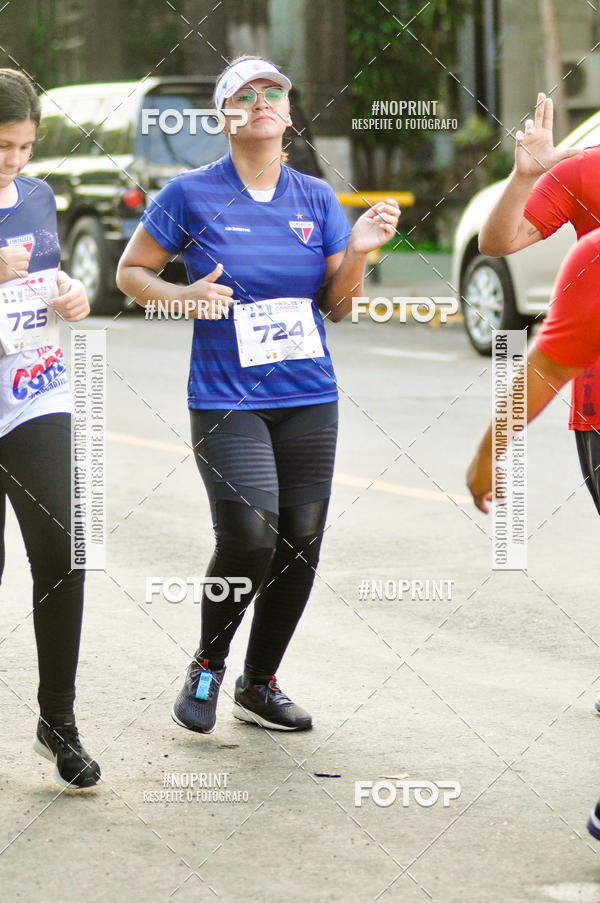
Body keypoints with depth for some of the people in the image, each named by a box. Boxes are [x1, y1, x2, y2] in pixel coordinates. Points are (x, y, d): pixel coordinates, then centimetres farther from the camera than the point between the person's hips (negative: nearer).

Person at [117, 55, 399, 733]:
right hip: (225, 400, -4)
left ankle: (259, 685, 21)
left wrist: (357, 253, -8)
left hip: (308, 398, 4)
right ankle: (206, 669, 9)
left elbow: (336, 307, 11)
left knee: (301, 544, 3)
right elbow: (131, 272, 6)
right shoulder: (191, 194, -2)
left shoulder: (316, 198, 8)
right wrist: (183, 297, -12)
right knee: (249, 538, -17)